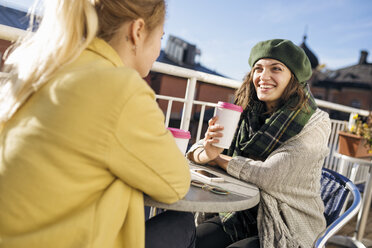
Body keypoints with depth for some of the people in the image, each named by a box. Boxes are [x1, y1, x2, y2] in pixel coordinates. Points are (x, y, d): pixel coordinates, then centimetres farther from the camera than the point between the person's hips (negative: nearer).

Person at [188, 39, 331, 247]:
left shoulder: (315, 124, -12)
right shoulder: (248, 114, 1)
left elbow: (270, 175, -24)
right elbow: (197, 150, 0)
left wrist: (218, 158, -11)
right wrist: (206, 154, -24)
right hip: (242, 216, 4)